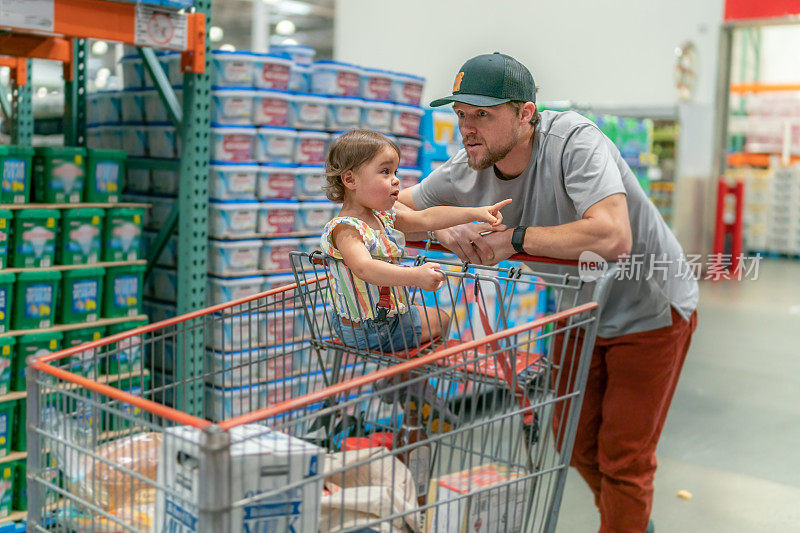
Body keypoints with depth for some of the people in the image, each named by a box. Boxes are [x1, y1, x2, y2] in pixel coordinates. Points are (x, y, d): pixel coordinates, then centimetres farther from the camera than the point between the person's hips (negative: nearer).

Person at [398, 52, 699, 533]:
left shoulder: (574, 140, -33)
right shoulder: (469, 170, -14)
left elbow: (612, 238, -47)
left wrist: (514, 237, -36)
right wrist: (443, 230, -24)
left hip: (651, 310, -6)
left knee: (623, 456, -2)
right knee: (574, 439, 17)